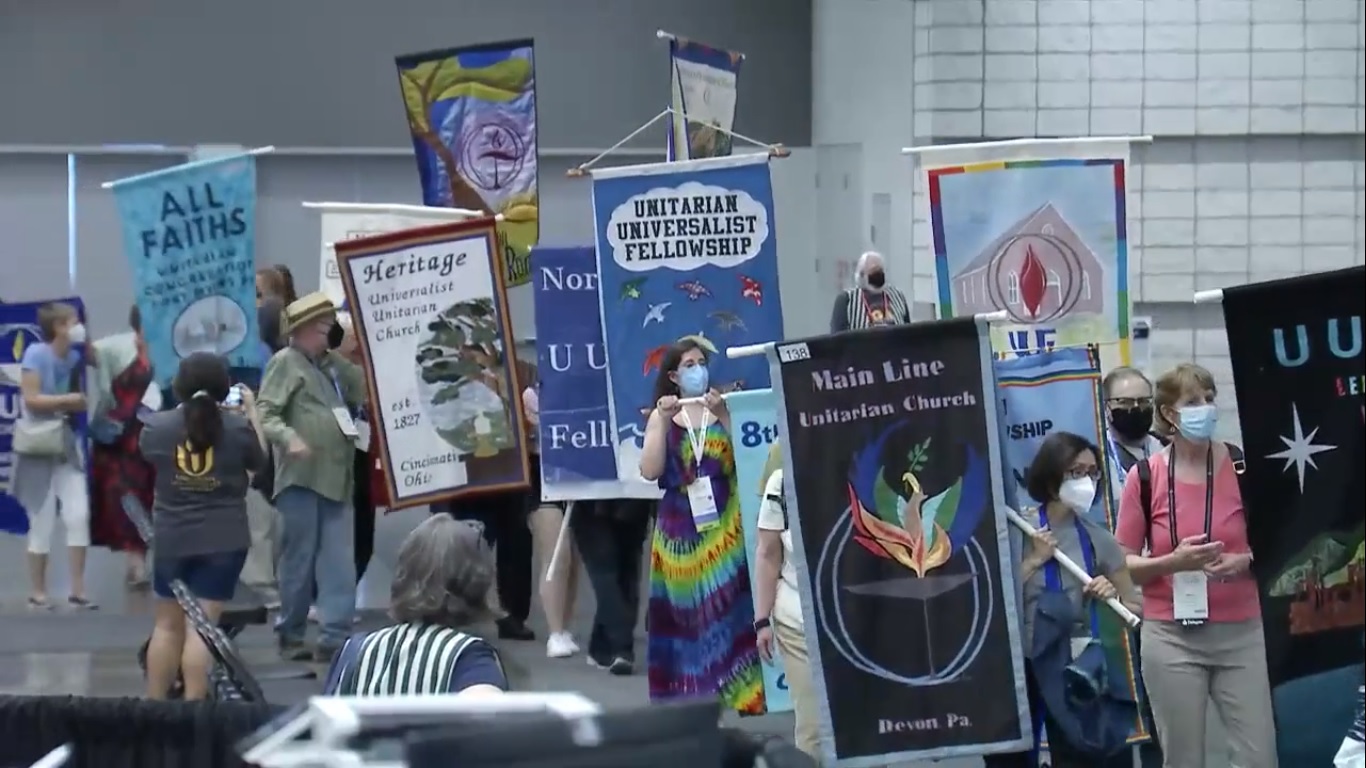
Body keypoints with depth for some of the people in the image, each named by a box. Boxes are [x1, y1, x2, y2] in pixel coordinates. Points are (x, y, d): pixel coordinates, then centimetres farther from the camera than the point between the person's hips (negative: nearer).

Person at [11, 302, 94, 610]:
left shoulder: (74, 357, 5)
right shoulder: (36, 354, -13)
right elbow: (30, 399, -20)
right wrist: (68, 399, -15)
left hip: (66, 445, 5)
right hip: (39, 448, -5)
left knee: (79, 516, -3)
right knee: (42, 522, 1)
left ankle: (77, 591, 3)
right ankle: (37, 592, 12)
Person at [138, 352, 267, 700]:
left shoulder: (157, 427, -7)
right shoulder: (237, 427, -10)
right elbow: (259, 461, 9)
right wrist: (252, 413, 16)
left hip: (171, 539, 2)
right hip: (223, 540, -2)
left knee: (168, 624, 15)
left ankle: (154, 706, 21)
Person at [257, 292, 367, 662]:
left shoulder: (331, 365, 19)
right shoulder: (286, 362, -4)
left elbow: (364, 393, 12)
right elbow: (266, 412, -14)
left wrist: (342, 359, 3)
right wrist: (289, 438, -29)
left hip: (335, 477, 7)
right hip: (301, 477, -7)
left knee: (339, 561, 0)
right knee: (299, 558, 1)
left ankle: (336, 636, -2)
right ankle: (291, 635, 12)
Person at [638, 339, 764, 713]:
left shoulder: (723, 408, 4)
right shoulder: (661, 417, 8)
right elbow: (649, 471, -3)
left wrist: (723, 416, -14)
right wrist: (664, 420, -9)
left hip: (723, 524, -1)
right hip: (680, 528, 1)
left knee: (730, 604, -5)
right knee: (685, 610, 2)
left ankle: (742, 691, -4)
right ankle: (687, 693, 6)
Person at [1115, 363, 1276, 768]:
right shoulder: (1144, 477, -2)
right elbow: (1122, 565, 1)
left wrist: (1245, 561, -13)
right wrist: (1173, 562, -16)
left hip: (1241, 634, 0)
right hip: (1171, 639, 0)